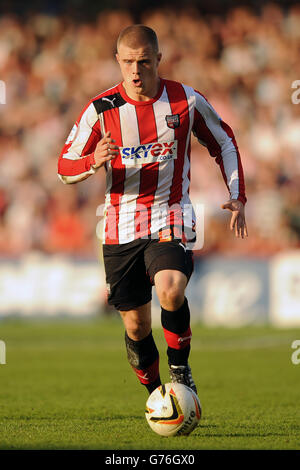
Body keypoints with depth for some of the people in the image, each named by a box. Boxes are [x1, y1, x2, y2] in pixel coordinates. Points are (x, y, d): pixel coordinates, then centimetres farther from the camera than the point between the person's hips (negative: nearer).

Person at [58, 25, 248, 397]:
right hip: (121, 225, 2)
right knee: (136, 327, 4)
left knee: (170, 292, -29)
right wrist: (93, 162, -20)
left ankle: (180, 367, -4)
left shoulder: (186, 101, -4)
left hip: (171, 216, -2)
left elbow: (224, 143, 14)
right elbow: (65, 169, 2)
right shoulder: (100, 110, -4)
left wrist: (237, 197, 6)